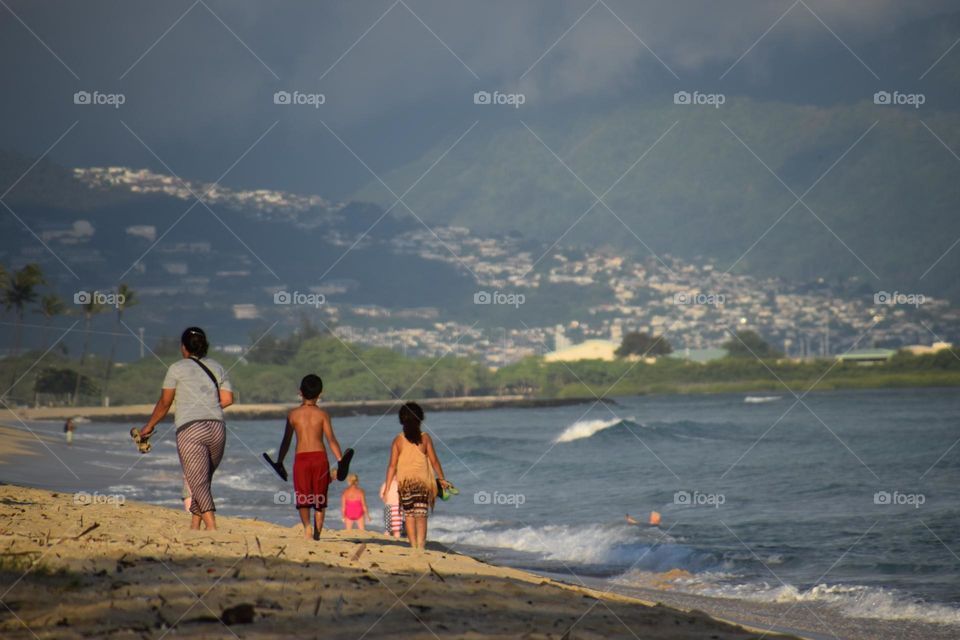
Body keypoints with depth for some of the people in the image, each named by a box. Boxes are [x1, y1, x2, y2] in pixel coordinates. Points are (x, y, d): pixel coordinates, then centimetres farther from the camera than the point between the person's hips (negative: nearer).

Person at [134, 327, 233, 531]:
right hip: (217, 428, 4)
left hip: (190, 430, -4)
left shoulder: (177, 368, 5)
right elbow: (227, 399, 8)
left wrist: (149, 427, 21)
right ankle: (195, 527, 19)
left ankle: (211, 527, -26)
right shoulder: (217, 367, 16)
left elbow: (164, 403, 8)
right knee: (203, 481, 17)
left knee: (198, 483, -10)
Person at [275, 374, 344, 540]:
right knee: (320, 498, 12)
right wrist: (341, 462, -1)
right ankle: (317, 532, 13)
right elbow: (331, 440, -4)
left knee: (302, 497, -2)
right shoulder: (322, 414, 1)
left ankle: (307, 525, -27)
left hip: (301, 458, 0)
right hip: (319, 457, 0)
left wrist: (279, 462, 17)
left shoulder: (293, 414, 3)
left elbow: (286, 441, 8)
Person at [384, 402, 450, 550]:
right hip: (422, 481, -1)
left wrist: (387, 486, 3)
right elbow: (434, 461, 1)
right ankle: (420, 547, -20)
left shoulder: (398, 440, -1)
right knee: (421, 516, -5)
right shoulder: (425, 438, -1)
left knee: (409, 516, 11)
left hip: (404, 482, 1)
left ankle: (414, 547, 13)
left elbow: (392, 465, -2)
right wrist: (442, 479, 12)